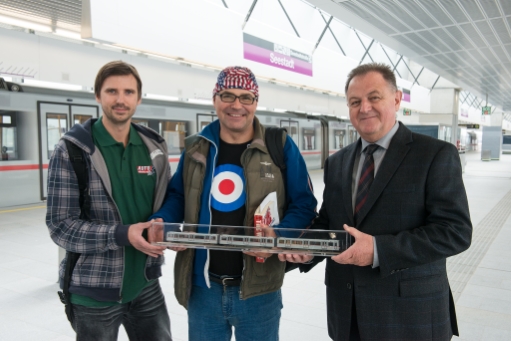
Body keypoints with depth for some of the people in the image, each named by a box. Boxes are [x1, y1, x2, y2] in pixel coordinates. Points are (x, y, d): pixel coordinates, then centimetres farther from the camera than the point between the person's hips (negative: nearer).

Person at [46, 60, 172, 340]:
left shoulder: (154, 147, 3)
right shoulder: (71, 150, -11)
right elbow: (60, 225, -13)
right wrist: (121, 235, -23)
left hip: (146, 286, 4)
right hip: (94, 292, -4)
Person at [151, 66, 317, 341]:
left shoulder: (280, 146, -8)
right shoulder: (196, 147, 2)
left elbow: (303, 204, -6)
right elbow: (177, 196, 11)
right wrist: (161, 222, -9)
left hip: (257, 287, -2)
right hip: (202, 286, 3)